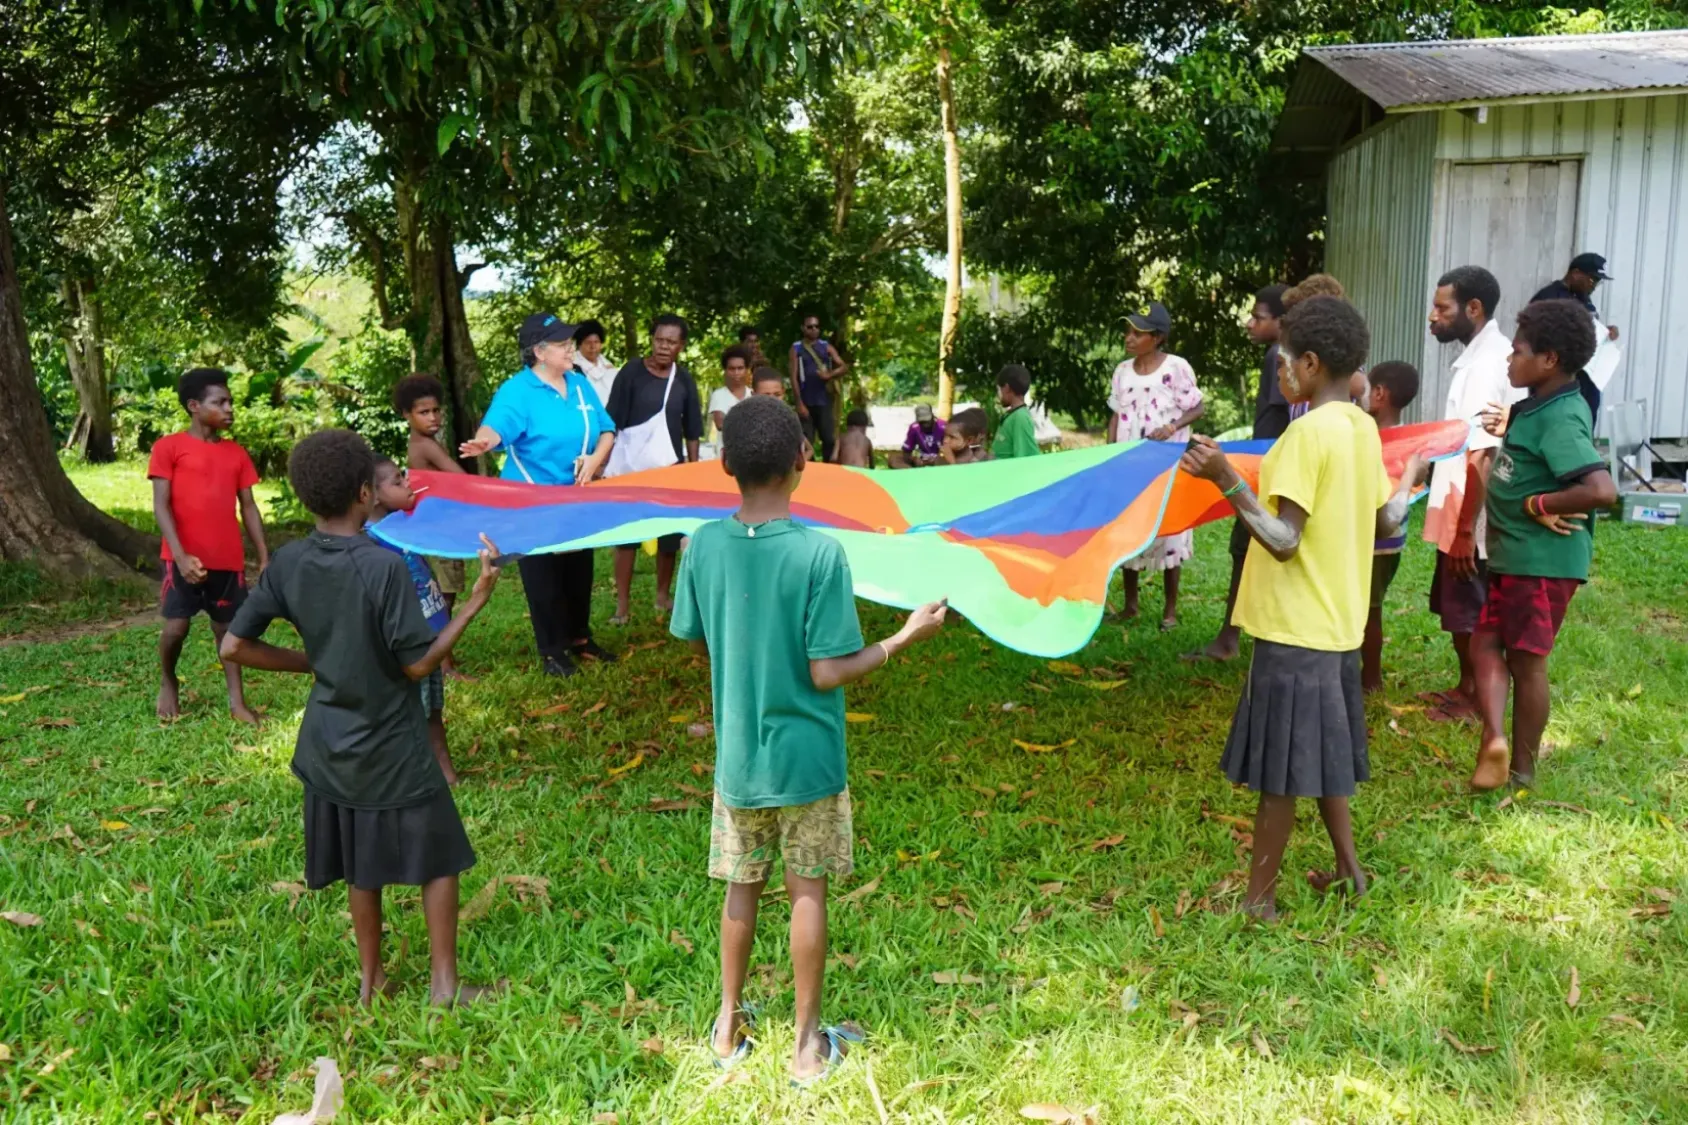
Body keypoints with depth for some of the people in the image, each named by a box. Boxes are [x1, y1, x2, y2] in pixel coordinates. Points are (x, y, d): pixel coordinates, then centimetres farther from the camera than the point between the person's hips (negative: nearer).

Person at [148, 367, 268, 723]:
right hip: (185, 558, -4)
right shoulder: (169, 447, -3)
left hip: (229, 559, 4)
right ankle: (167, 684, 24)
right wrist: (180, 554, -18)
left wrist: (264, 557, 7)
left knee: (228, 627, 9)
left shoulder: (236, 453, 11)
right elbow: (161, 506, -7)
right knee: (176, 626, -4)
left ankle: (237, 701, 14)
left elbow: (249, 508, 12)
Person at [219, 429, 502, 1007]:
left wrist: (310, 662, 8)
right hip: (393, 750, -5)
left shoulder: (288, 564, -7)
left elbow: (234, 646, -3)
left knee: (362, 868, 20)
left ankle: (372, 981, 32)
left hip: (331, 747, 5)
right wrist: (474, 602, -14)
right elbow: (417, 665, -19)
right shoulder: (385, 566, -23)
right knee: (438, 859, 13)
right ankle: (444, 983, 18)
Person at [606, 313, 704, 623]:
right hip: (632, 464, -3)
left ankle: (663, 595, 24)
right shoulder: (632, 372, -8)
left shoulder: (684, 380, 1)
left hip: (670, 465, 3)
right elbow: (612, 422, -8)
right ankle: (622, 604, 2)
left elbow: (692, 431, 7)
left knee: (670, 531, 8)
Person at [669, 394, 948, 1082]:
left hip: (737, 756, 3)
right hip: (806, 760, -3)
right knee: (807, 893, 12)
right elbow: (828, 673, -19)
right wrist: (907, 636, -8)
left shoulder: (704, 546, -8)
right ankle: (807, 1042, 25)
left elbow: (696, 643, 4)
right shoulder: (819, 552, -21)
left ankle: (729, 1024, 33)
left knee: (741, 887, 19)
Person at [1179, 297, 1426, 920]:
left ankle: (1259, 898, 10)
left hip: (1295, 623, -9)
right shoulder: (1364, 427, 6)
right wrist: (1411, 479, 35)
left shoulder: (1309, 431, -19)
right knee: (1317, 752, 22)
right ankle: (1347, 866, 34)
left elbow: (1283, 540, -24)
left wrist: (1226, 478, -31)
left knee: (1278, 767, 0)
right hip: (1337, 619, 9)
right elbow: (1388, 521, 16)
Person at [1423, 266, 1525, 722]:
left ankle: (1476, 700, 19)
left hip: (1473, 522, -9)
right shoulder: (1481, 356, 9)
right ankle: (1465, 687, 33)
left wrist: (1465, 530, -23)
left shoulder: (1485, 367, -22)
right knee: (1457, 610, 20)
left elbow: (1482, 458, -25)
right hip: (1461, 515, 9)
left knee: (1470, 615, 5)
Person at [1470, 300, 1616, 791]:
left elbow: (1602, 490, -32)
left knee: (1526, 661, 0)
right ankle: (1495, 739, 7)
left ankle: (1521, 768, 10)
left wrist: (1538, 504, -21)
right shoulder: (1540, 407, 7)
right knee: (1486, 644, 9)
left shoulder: (1559, 419, -22)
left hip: (1542, 561, -9)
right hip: (1514, 556, 9)